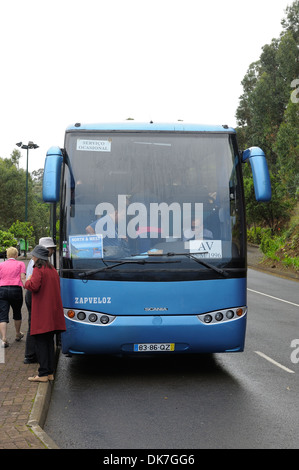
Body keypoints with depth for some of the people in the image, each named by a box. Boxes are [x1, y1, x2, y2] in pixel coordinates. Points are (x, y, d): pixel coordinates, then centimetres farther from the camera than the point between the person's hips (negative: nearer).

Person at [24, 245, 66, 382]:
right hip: (53, 310, 8)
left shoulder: (38, 269, -10)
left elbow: (34, 286, -23)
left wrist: (27, 281, -2)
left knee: (40, 342, -5)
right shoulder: (52, 269, 15)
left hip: (42, 312, -8)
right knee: (49, 341, 11)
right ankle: (50, 372, 13)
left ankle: (43, 374, -7)